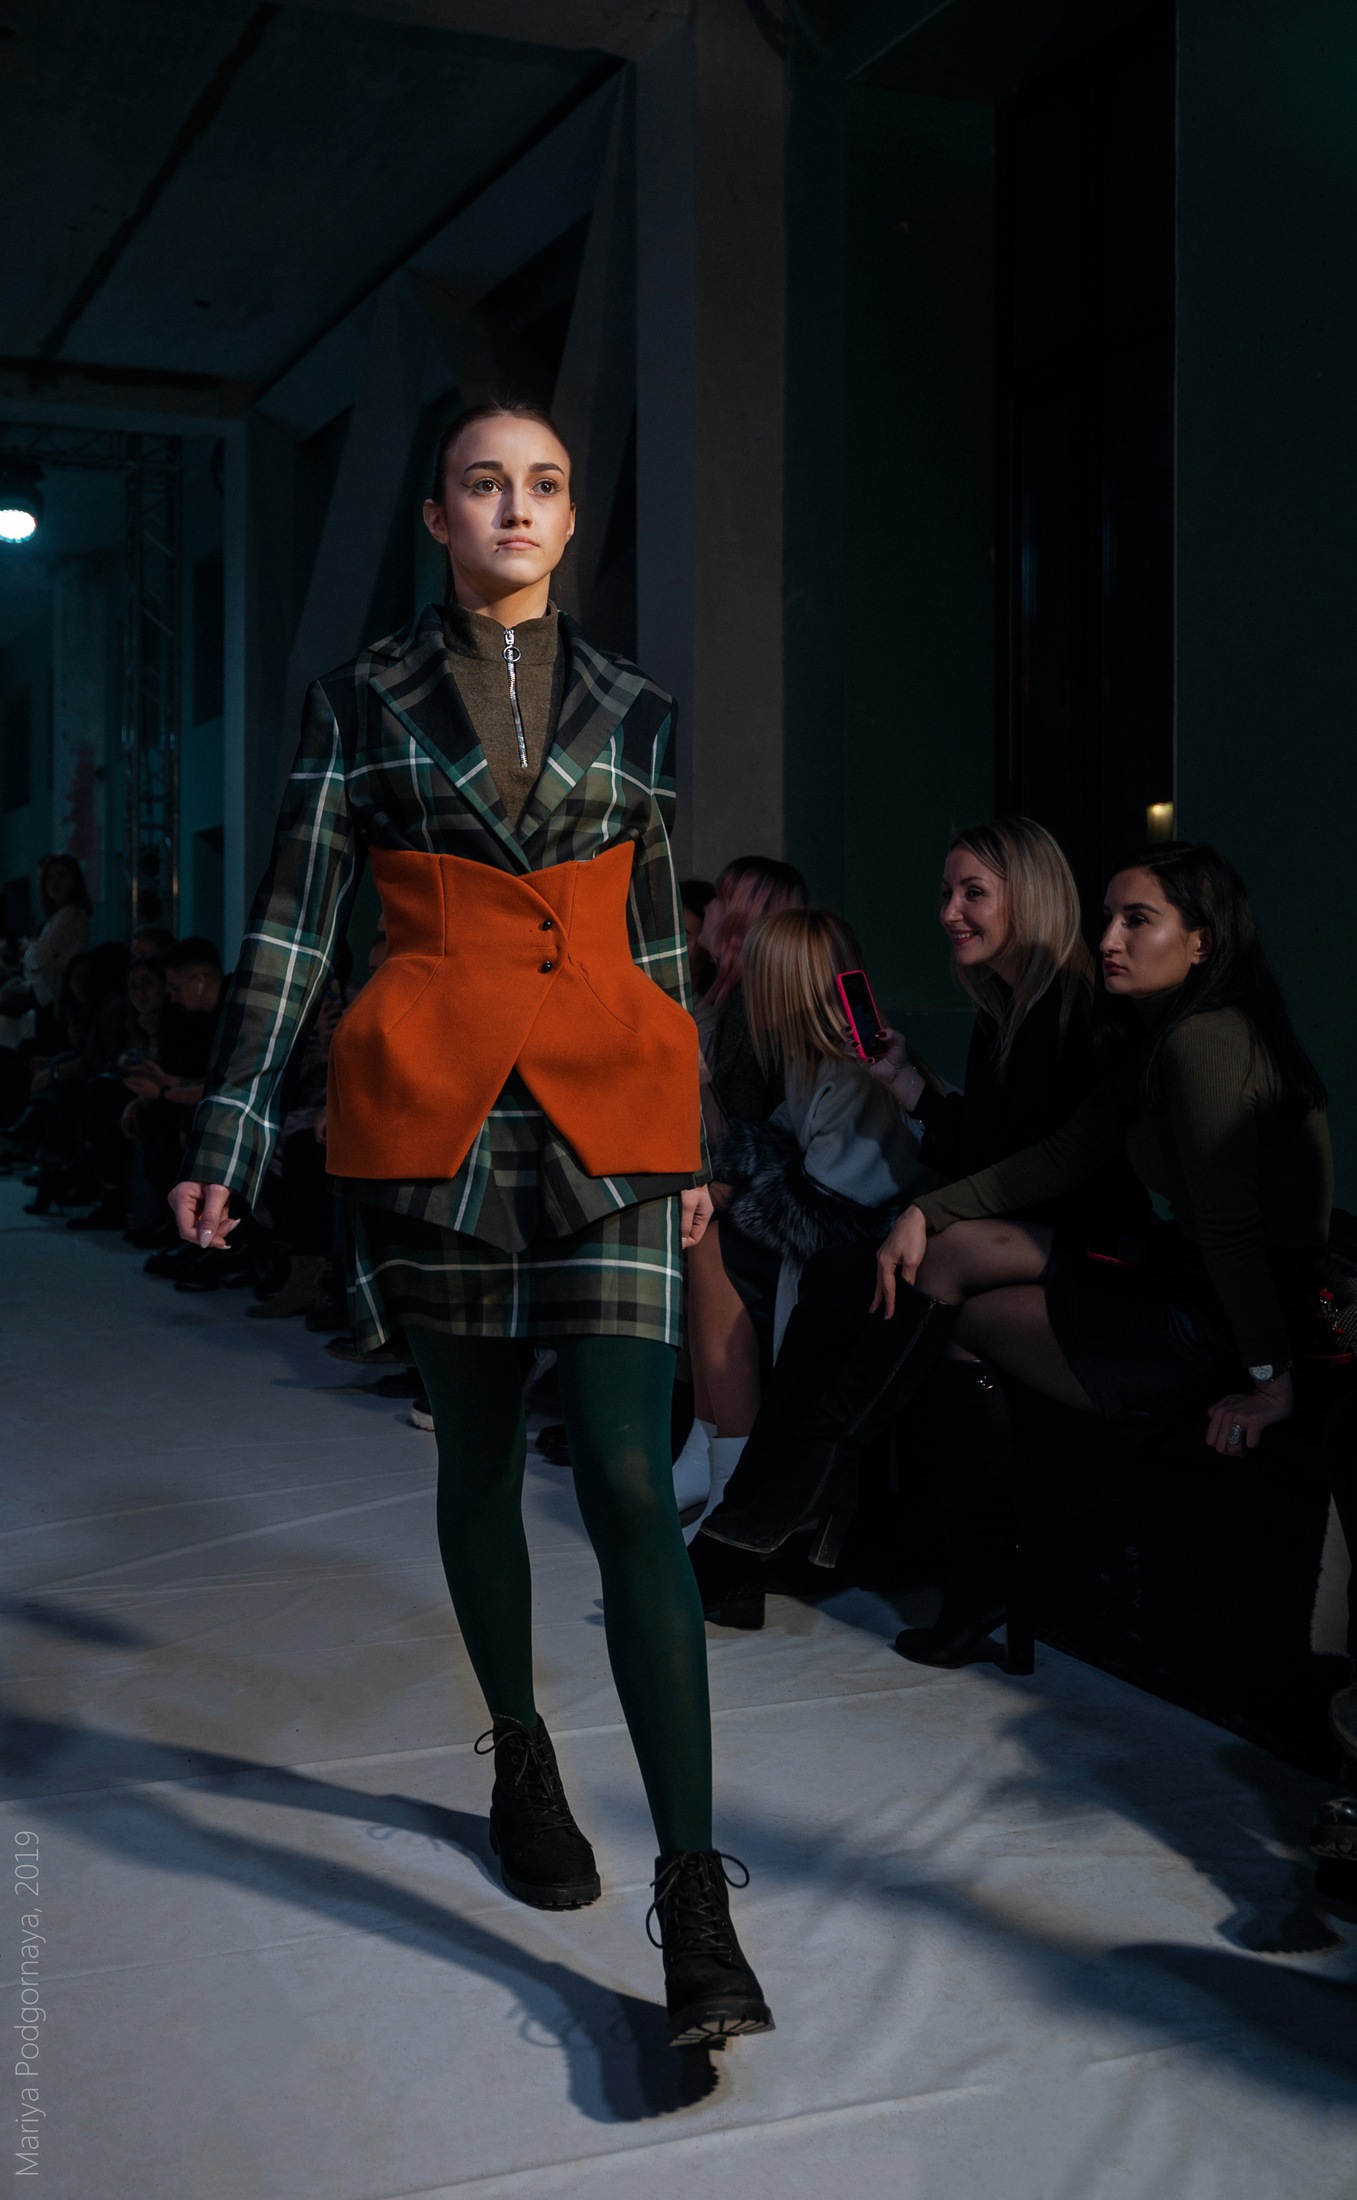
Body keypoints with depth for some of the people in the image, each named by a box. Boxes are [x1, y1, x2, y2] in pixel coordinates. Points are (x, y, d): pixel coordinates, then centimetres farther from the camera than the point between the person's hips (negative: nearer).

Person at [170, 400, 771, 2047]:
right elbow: (292, 925, 3)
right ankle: (520, 1757, 33)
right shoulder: (364, 700, 6)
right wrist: (228, 1137, -3)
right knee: (479, 1459, 11)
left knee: (628, 1480, -10)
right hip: (432, 1112, 0)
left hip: (604, 1114, 0)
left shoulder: (632, 709, 12)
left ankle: (694, 1900, -9)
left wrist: (692, 1142, 18)